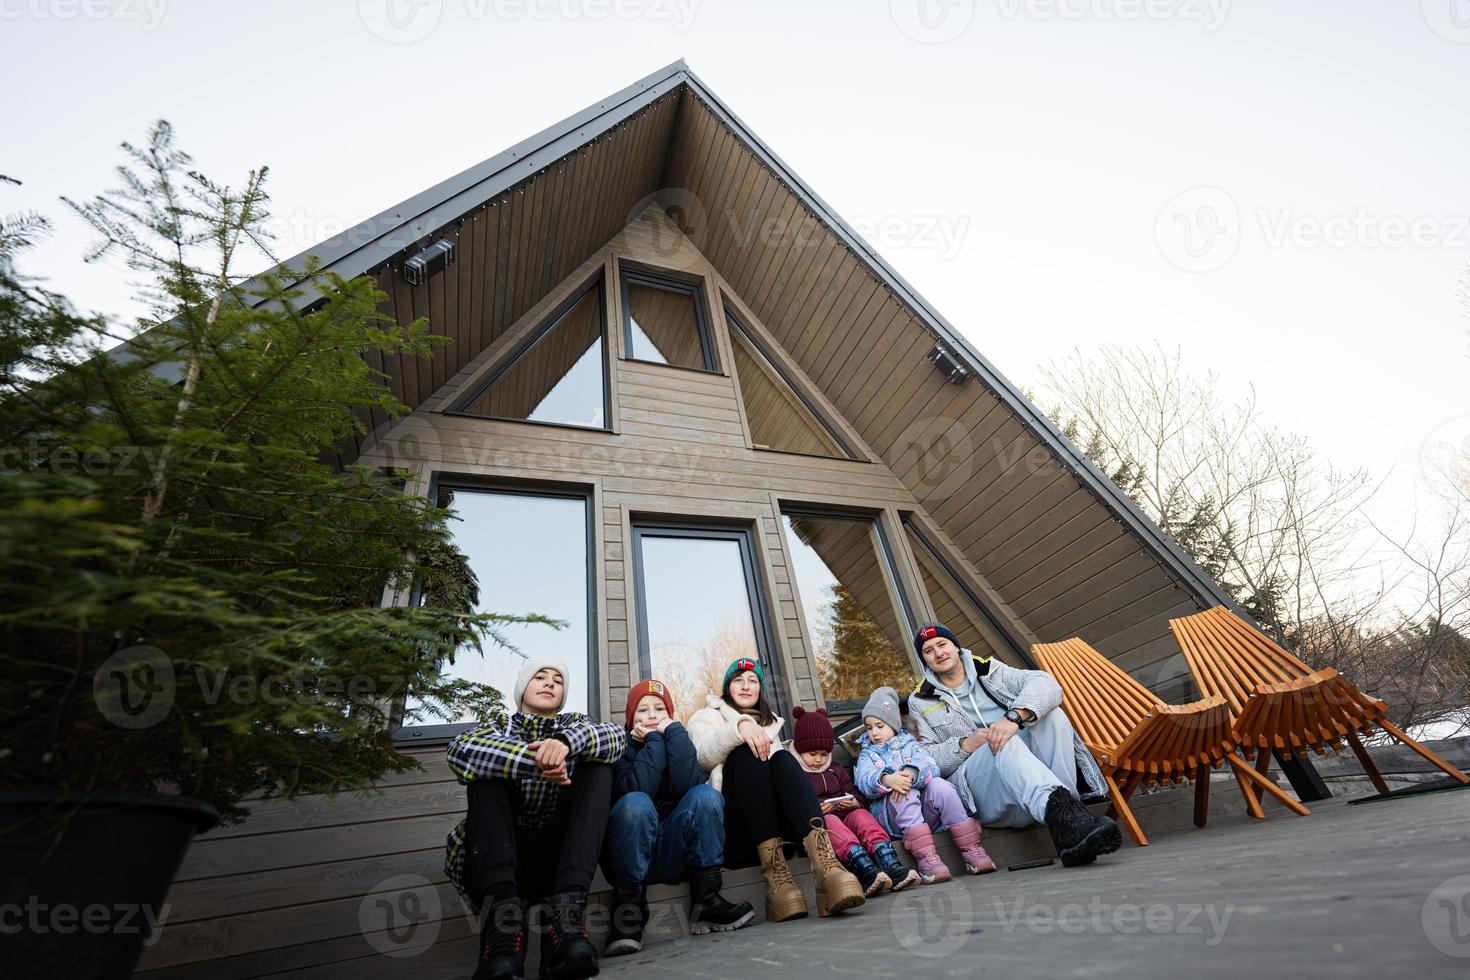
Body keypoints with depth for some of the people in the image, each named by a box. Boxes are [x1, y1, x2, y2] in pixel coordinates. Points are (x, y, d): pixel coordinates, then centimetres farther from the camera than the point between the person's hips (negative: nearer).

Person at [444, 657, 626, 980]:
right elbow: (460, 751, -13)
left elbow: (617, 736, -9)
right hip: (493, 861, 0)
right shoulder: (500, 725, 14)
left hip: (554, 860, 1)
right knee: (489, 765, -16)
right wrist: (535, 761, -28)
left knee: (599, 764, -15)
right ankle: (503, 913, -38)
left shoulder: (575, 723, 16)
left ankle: (566, 916, -35)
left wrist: (566, 741, -30)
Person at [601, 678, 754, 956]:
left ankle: (706, 901, -16)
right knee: (636, 803, -33)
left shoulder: (677, 742, 8)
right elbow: (636, 789, -22)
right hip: (631, 854, -2)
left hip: (674, 853, 3)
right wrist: (655, 739, -15)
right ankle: (628, 910, -21)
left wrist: (673, 731, -15)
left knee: (706, 795, -23)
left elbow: (689, 784, -16)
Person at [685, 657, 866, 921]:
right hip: (733, 820, -3)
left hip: (774, 820, 3)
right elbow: (704, 755, -7)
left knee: (783, 759, -26)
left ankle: (825, 866, -49)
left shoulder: (770, 722, 32)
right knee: (745, 753, -29)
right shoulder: (708, 716, 17)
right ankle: (775, 876, -42)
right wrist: (739, 727, -28)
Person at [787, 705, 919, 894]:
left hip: (845, 816, 5)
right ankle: (866, 872, -60)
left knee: (861, 815, -27)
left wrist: (854, 803, 1)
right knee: (830, 821, -37)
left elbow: (856, 796, 25)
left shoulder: (835, 770, 26)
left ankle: (891, 866, -48)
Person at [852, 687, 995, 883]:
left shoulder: (908, 744, 19)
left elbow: (932, 768, -3)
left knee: (939, 785, -26)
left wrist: (912, 775, -26)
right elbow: (864, 782, -8)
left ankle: (970, 849, -24)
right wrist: (886, 780, -31)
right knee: (905, 795, -31)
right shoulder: (867, 754, 17)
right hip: (892, 815, -1)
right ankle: (925, 856, -39)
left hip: (924, 810, 1)